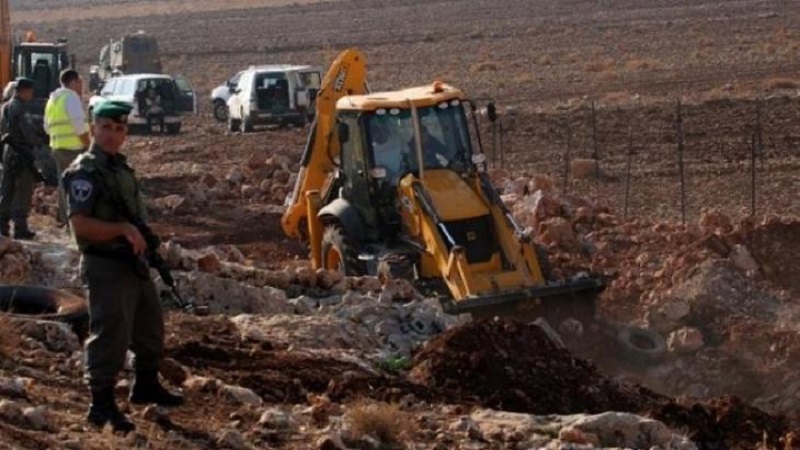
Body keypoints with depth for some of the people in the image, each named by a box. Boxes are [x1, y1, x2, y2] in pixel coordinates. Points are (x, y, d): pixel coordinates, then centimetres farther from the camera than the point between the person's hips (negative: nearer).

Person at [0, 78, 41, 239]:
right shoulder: (20, 108, -16)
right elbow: (28, 130, -19)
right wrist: (35, 141, -1)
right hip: (22, 152, -9)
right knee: (23, 191, -4)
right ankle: (20, 227, -5)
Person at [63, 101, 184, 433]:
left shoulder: (121, 168, 12)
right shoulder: (84, 172, -15)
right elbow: (80, 224, -24)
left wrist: (142, 239, 9)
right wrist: (123, 229, -27)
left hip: (134, 263, 9)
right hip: (106, 266, -9)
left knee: (150, 325, 20)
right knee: (110, 334, -7)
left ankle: (146, 384, 38)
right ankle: (102, 405, 1)